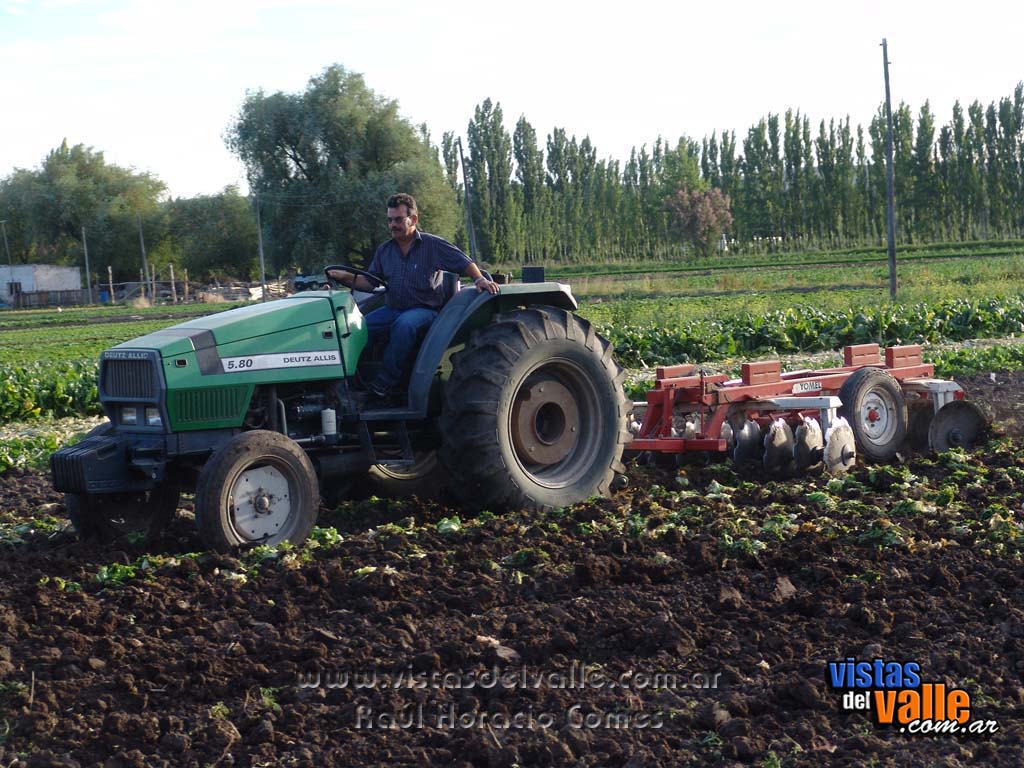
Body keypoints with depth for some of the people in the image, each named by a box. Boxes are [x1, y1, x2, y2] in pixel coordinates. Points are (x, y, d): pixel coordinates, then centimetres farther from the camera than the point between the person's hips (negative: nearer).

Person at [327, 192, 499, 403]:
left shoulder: (433, 245, 1)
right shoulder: (384, 250, 15)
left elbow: (465, 263, 1)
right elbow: (370, 282, 14)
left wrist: (480, 279, -17)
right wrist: (347, 277, -3)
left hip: (424, 309, -5)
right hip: (392, 309, 5)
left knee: (404, 324, -40)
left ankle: (386, 383, -35)